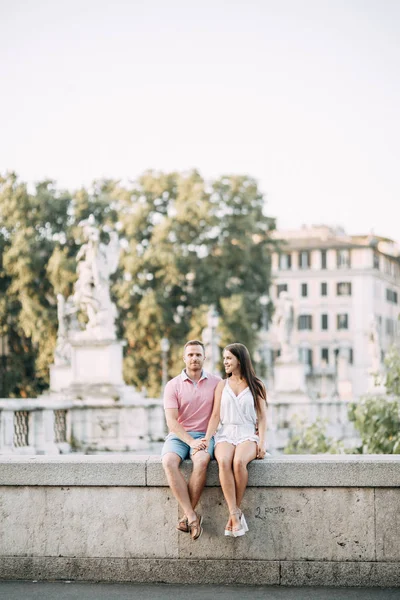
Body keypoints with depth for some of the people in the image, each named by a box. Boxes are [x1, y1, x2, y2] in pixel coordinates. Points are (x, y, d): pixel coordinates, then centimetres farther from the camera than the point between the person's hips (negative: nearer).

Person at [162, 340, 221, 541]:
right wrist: (191, 441, -20)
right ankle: (192, 516, -33)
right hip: (178, 436, 0)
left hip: (204, 436, 0)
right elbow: (171, 422, -6)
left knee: (201, 461, -35)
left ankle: (187, 515, -25)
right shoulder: (173, 385, 3)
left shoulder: (216, 383, 7)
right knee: (169, 462, -33)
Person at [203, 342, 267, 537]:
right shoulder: (222, 385, 17)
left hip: (248, 434, -1)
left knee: (239, 462, -36)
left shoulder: (256, 385, 12)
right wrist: (207, 437, -7)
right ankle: (235, 514, -35)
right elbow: (216, 415, 9)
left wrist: (262, 442, -7)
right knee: (224, 462, -34)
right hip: (225, 435, 2)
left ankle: (234, 513, -25)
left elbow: (262, 417, 7)